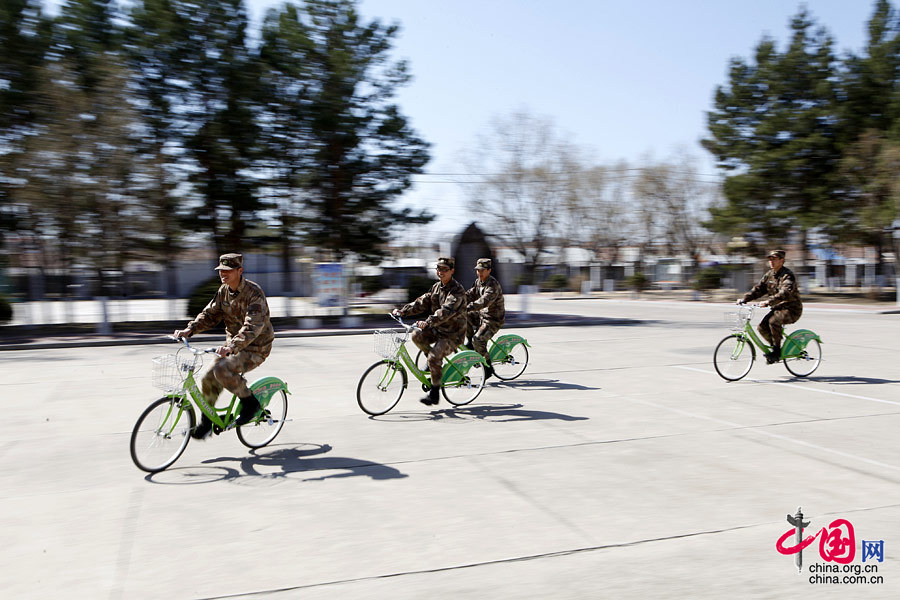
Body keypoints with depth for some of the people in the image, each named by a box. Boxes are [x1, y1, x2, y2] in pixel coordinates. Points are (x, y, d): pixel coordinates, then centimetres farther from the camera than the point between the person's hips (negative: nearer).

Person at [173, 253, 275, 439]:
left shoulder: (254, 292, -22)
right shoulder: (223, 290, 3)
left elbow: (253, 325, -34)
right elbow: (210, 314, 8)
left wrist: (232, 346, -47)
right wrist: (190, 329, -11)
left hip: (256, 348, -8)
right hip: (232, 345, 8)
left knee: (222, 370, -28)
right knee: (209, 379, -1)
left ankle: (250, 402, -7)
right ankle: (207, 421, 20)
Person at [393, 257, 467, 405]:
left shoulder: (457, 290, -17)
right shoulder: (436, 287, 9)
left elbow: (446, 310, -32)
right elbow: (422, 302, 6)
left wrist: (427, 323, -45)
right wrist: (403, 311, -8)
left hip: (452, 334, -7)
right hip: (437, 329, 7)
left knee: (434, 356, -24)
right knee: (417, 336, -17)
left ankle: (434, 393, -10)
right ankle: (434, 363, 7)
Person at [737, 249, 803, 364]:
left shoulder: (788, 275, -17)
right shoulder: (769, 274, 7)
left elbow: (785, 293, -33)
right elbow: (758, 289, 6)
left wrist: (768, 301, -45)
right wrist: (744, 298, -10)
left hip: (791, 309, -8)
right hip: (777, 308, 8)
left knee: (773, 321, -32)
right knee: (762, 327, -10)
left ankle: (777, 351, -18)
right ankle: (775, 346, 13)